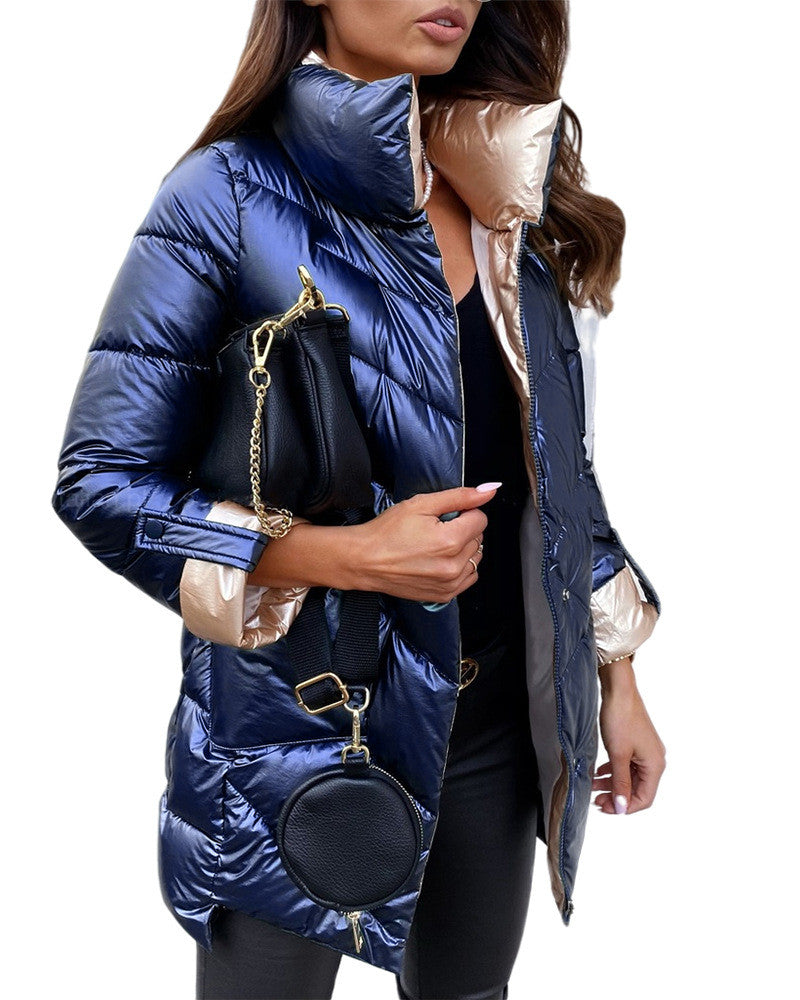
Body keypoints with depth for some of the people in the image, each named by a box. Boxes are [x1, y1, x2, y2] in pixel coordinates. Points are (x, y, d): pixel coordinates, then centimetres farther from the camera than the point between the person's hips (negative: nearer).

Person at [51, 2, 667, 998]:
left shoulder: (505, 188, 2)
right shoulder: (230, 194, -14)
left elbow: (557, 465, 9)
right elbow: (99, 479, -14)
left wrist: (616, 677, 9)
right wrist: (348, 556, -23)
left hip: (495, 721, 5)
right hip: (296, 722, -5)